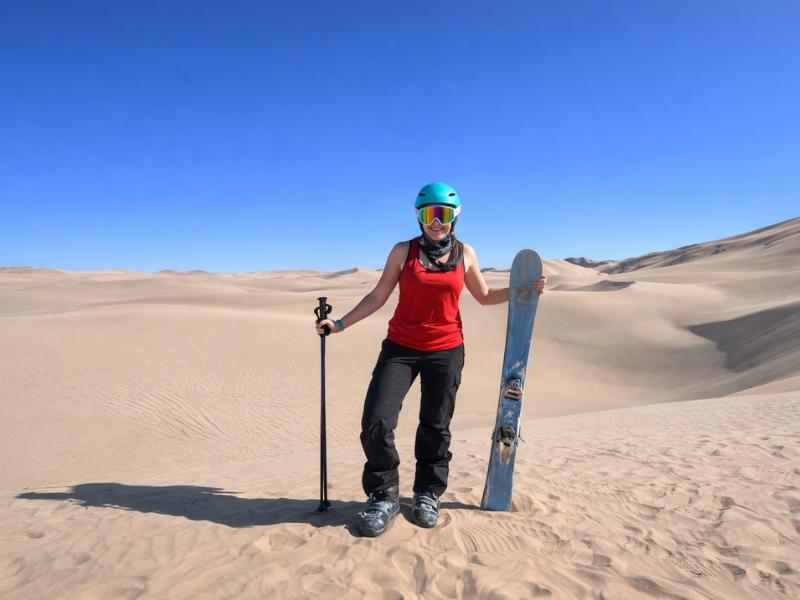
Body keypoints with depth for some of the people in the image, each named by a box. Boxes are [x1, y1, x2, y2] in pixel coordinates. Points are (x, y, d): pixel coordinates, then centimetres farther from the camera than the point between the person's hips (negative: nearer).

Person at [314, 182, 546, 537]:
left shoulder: (465, 254, 4)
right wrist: (340, 324, -1)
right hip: (401, 347, -1)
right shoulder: (403, 251, -1)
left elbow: (484, 296, 15)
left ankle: (428, 496, 31)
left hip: (446, 351, 1)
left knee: (436, 427, 10)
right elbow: (378, 296, 3)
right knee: (375, 422, -9)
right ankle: (383, 497, 13)